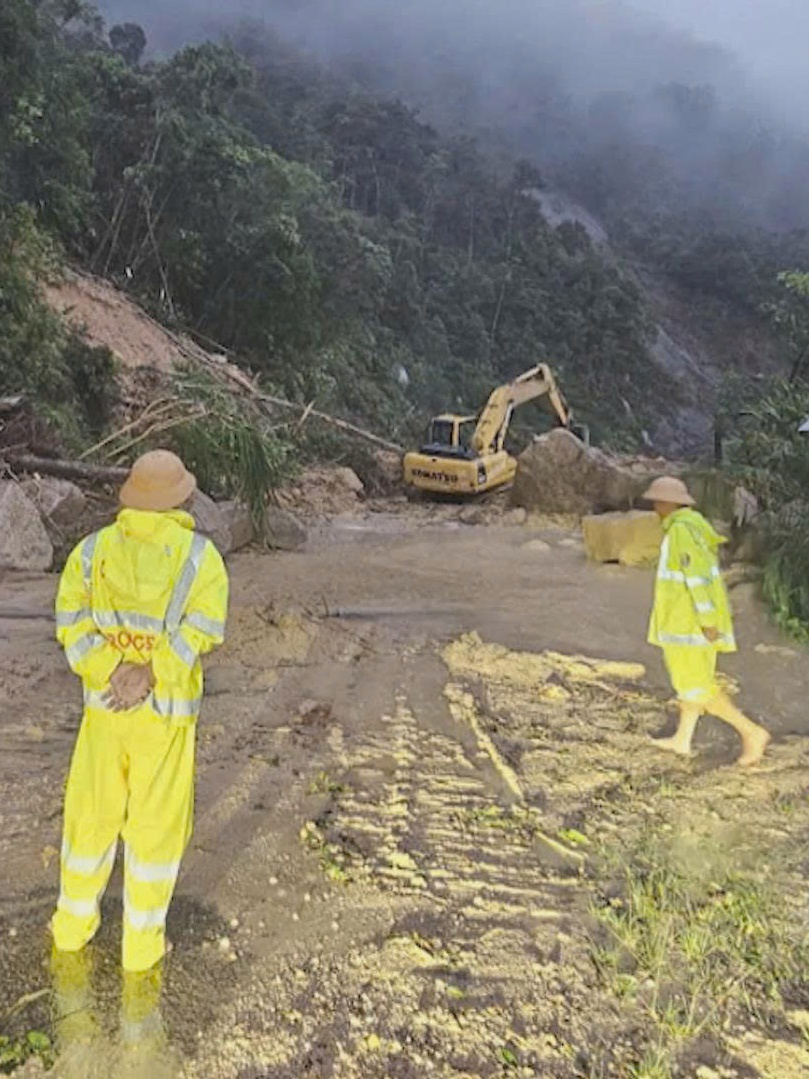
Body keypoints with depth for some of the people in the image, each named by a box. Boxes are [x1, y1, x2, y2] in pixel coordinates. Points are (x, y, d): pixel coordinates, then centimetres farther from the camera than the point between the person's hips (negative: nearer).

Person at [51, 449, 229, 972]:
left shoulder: (93, 549, -1)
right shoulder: (201, 555, -9)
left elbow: (72, 622, -11)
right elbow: (203, 626, -21)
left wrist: (112, 674, -15)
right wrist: (149, 673, -21)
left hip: (104, 706, 3)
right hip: (167, 712, -3)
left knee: (92, 814, 20)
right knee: (157, 825, 11)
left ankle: (74, 925, 39)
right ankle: (143, 944, 24)